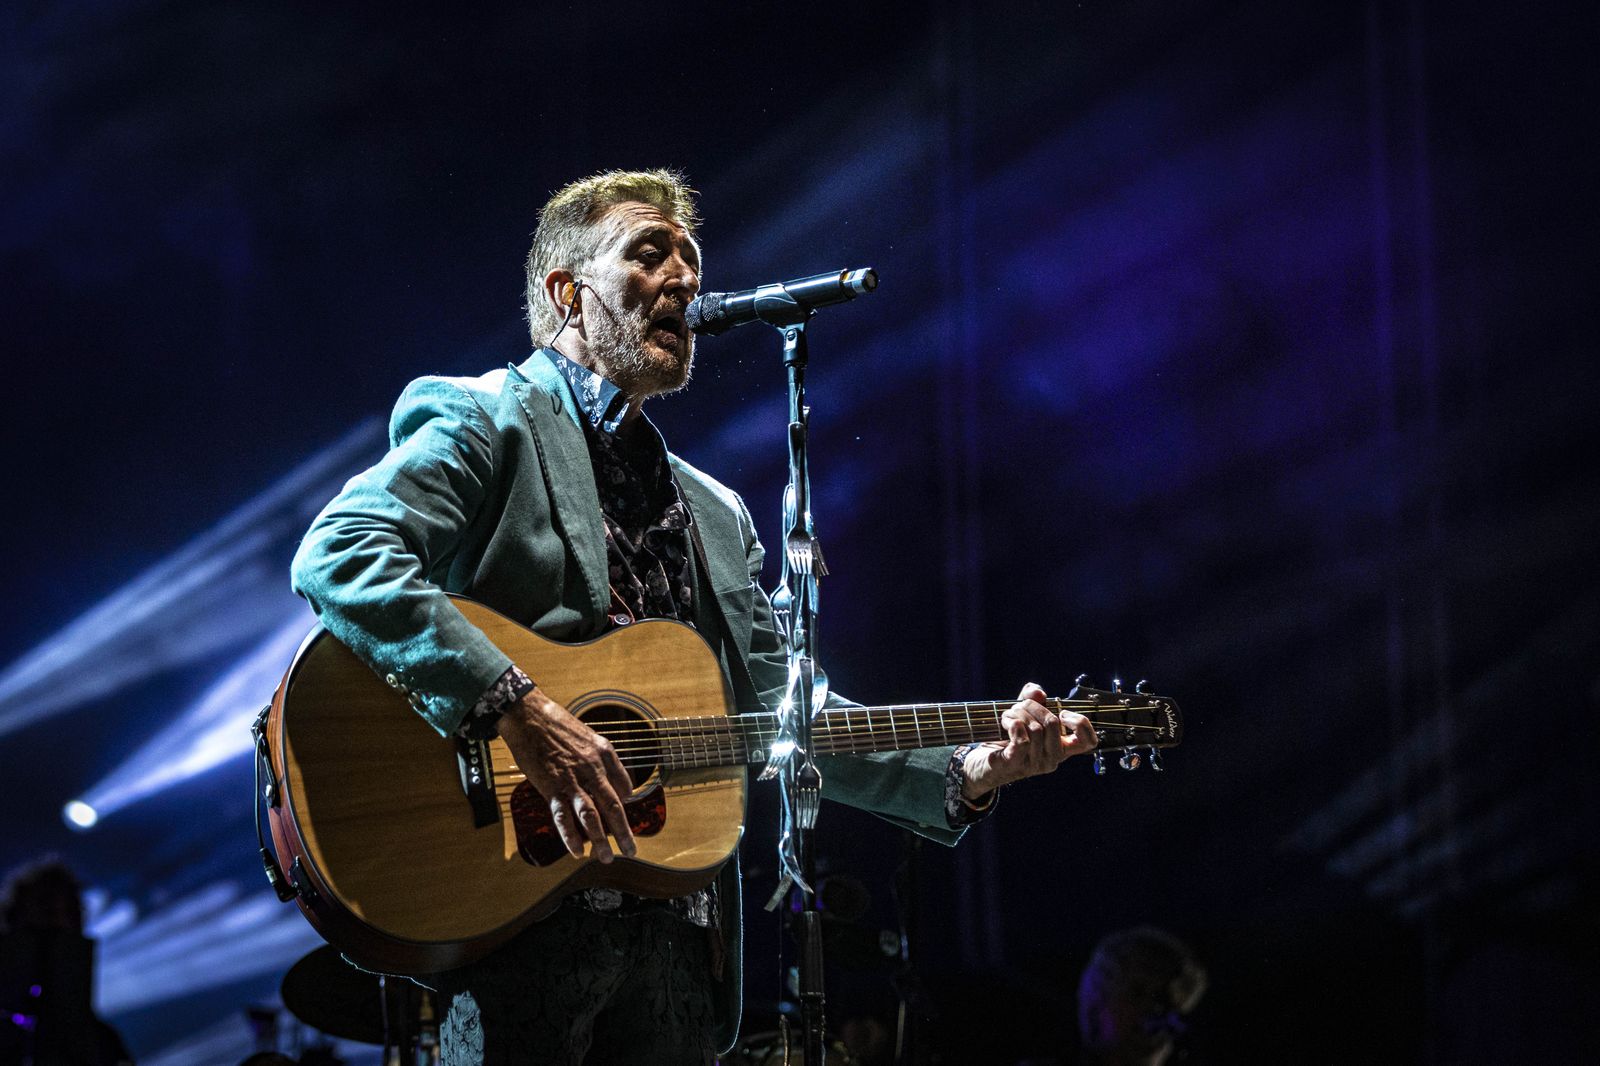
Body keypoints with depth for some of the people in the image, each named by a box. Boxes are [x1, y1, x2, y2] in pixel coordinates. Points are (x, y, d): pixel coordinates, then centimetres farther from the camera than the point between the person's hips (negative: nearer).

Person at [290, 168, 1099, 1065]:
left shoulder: (717, 515, 23)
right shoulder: (484, 422, 1)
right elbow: (337, 557, -17)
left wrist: (968, 772, 4)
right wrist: (519, 710, -25)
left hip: (677, 938, 7)